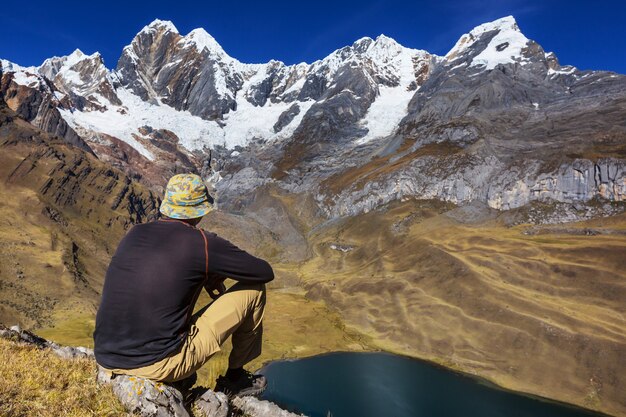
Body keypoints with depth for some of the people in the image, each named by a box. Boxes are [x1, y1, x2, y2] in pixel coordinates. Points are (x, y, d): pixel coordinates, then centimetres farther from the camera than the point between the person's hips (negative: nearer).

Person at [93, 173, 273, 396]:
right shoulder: (203, 243, -11)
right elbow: (265, 272, 0)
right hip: (161, 366, -6)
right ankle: (235, 377, 23)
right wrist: (219, 273, 16)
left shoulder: (133, 234, 7)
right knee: (253, 289, 4)